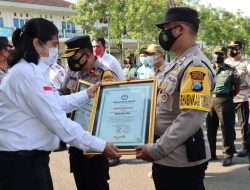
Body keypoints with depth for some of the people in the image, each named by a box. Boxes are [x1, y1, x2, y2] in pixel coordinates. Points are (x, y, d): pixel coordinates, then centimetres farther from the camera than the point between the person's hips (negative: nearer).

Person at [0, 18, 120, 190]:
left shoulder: (32, 71, 14)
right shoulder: (28, 74, -20)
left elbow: (56, 104, 21)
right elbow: (57, 121, -24)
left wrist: (86, 94, 21)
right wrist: (100, 145, -20)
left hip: (31, 158, 10)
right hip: (21, 161, -10)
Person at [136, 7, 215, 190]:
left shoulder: (196, 65, -19)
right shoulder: (177, 63, 13)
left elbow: (191, 118, -27)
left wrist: (156, 150, -24)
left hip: (182, 160, -9)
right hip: (166, 157, 9)